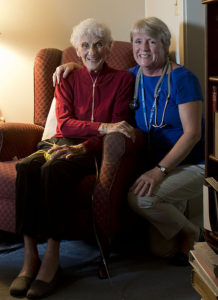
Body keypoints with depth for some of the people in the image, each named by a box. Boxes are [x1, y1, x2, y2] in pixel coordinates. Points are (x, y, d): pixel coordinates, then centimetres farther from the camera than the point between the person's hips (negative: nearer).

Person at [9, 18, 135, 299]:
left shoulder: (122, 79, 9)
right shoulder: (67, 80, 16)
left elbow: (118, 126, 0)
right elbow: (64, 123, 0)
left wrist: (84, 146, -17)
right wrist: (102, 127, -19)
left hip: (93, 149, -3)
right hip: (60, 142, 3)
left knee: (54, 169, -37)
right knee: (26, 167, -33)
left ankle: (52, 257, -32)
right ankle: (29, 257, -30)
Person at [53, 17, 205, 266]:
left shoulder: (182, 78, -11)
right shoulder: (134, 76, 7)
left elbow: (192, 133, -17)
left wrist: (160, 170, -25)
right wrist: (73, 65, 8)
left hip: (193, 165, -6)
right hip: (161, 168, 6)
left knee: (139, 198, -30)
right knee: (161, 250, -2)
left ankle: (191, 233, -5)